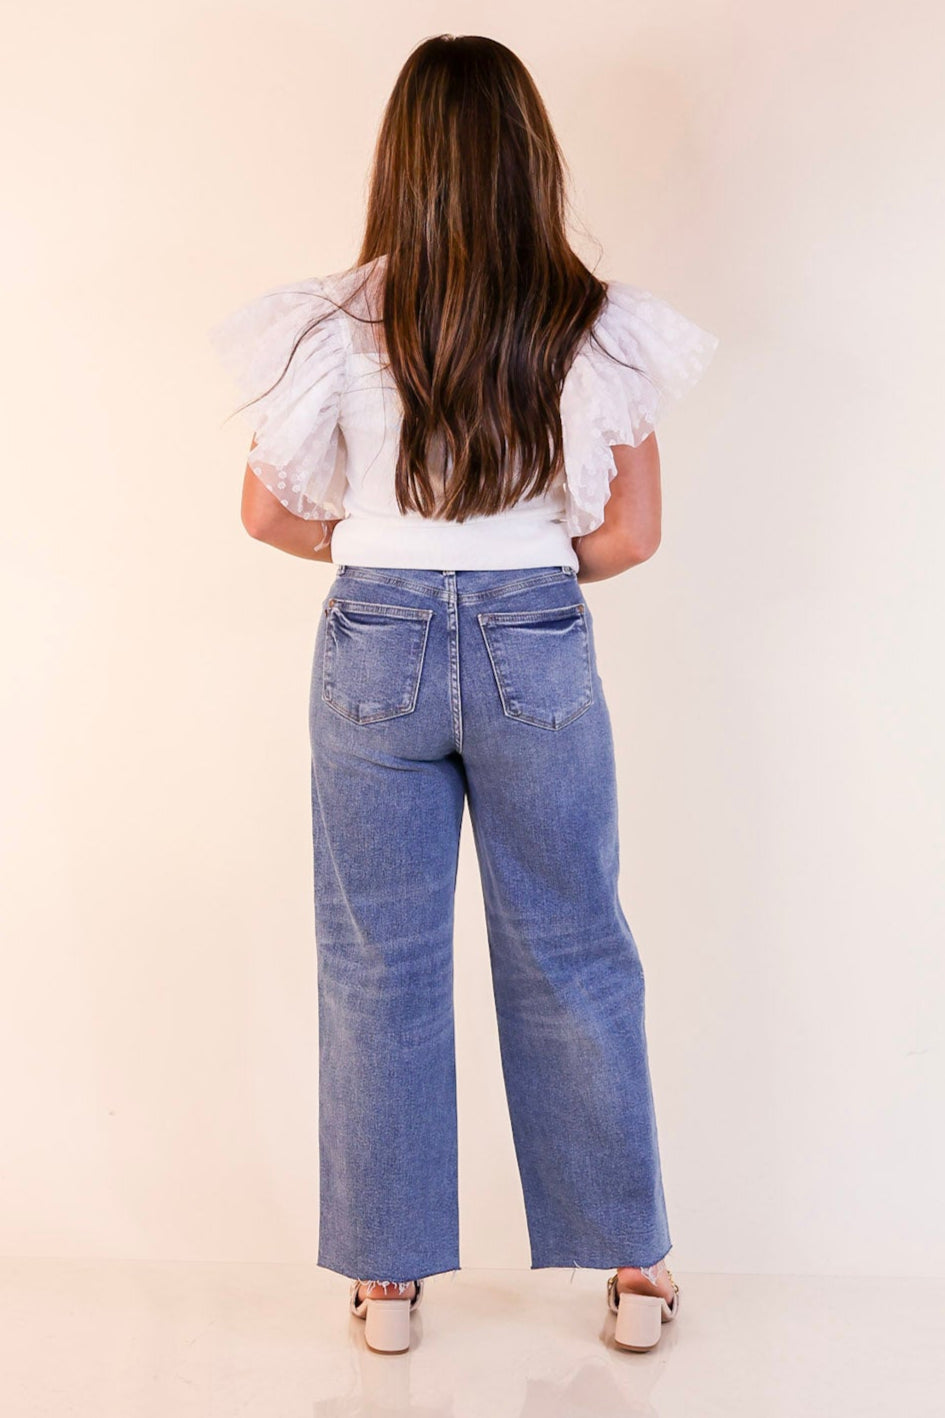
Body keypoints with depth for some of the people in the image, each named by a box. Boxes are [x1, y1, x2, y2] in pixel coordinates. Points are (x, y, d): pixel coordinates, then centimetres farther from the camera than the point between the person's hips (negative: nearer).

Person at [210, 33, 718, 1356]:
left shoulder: (337, 325, -6)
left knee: (378, 965, 12)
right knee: (572, 959, 13)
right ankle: (633, 1269, 26)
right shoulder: (604, 326, -5)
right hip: (541, 651, 1)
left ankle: (387, 1276, 23)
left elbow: (272, 513, 0)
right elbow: (630, 533, -1)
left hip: (375, 649, 0)